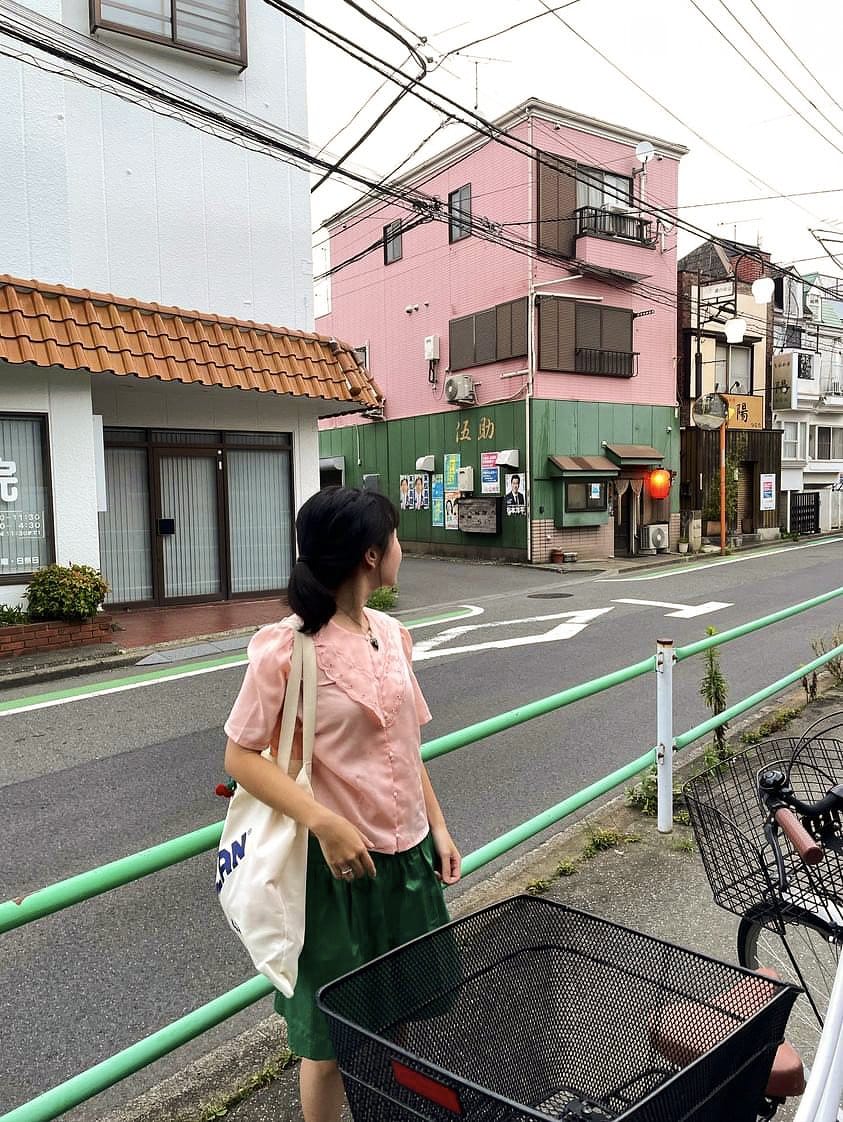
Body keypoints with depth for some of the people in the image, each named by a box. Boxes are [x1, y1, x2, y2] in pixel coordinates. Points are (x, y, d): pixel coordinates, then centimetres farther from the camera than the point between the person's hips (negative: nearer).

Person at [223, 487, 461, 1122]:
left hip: (408, 855, 6)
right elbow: (241, 758, -14)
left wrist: (437, 827, 12)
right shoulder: (286, 648, -17)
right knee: (331, 1040, 11)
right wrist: (325, 824, -23)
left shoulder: (391, 634, 3)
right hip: (337, 862, -6)